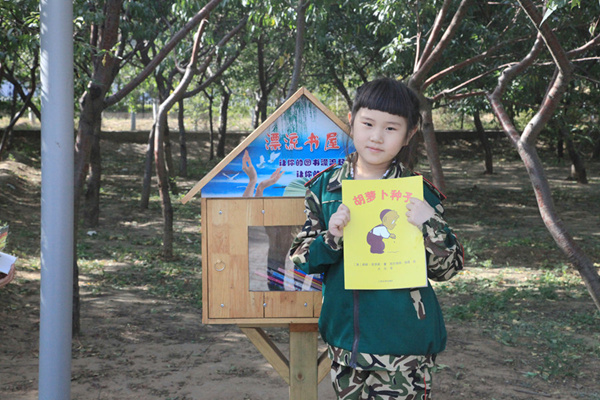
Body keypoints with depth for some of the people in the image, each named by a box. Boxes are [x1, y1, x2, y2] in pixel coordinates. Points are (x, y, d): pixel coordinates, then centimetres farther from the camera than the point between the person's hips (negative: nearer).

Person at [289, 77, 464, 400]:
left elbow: (448, 269, -2)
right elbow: (298, 258, 3)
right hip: (343, 341, 3)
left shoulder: (417, 193, -5)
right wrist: (331, 238, -16)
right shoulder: (325, 187, 3)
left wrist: (431, 226, -20)